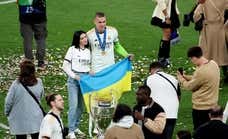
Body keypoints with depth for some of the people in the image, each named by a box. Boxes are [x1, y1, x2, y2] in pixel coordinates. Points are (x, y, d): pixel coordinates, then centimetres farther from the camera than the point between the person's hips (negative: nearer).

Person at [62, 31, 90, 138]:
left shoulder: (88, 51, 11)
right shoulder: (72, 50, -4)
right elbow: (65, 66, -4)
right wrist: (74, 76, -12)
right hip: (74, 79, -5)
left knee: (81, 105, 10)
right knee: (74, 105, -11)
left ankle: (76, 127, 23)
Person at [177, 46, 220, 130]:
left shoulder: (201, 71, -28)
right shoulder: (213, 64, -1)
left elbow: (190, 86, -13)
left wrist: (181, 79, 4)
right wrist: (186, 77, 8)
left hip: (201, 107, -8)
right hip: (212, 104, 8)